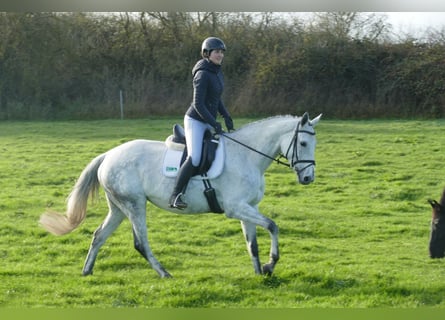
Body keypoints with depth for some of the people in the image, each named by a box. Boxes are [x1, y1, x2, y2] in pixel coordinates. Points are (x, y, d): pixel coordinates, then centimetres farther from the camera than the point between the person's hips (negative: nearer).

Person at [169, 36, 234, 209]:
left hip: (209, 122, 9)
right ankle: (175, 196, -19)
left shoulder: (217, 72, 9)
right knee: (194, 159, -22)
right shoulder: (203, 74, -17)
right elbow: (198, 104, -20)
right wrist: (214, 124, -22)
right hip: (195, 121, -9)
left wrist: (226, 117, 7)